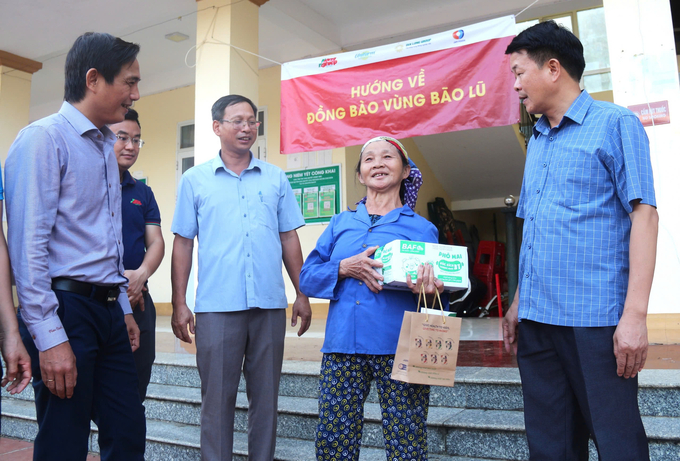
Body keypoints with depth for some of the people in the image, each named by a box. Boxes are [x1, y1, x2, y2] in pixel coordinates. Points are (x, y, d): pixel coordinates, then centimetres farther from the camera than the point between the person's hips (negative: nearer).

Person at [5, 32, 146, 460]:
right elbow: (28, 245, -16)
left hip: (109, 312, 8)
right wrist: (50, 337, -18)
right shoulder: (44, 138, -9)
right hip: (67, 308, -8)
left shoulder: (106, 147, 16)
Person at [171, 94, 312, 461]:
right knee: (217, 399, 6)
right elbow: (183, 243, 5)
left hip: (270, 305, 2)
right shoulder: (195, 180, 6)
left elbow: (289, 238, 11)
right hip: (218, 306, -1)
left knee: (265, 397, 11)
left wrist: (302, 294, 6)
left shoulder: (275, 178, 10)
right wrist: (179, 304, 0)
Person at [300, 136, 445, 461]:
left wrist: (429, 291, -16)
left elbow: (436, 288, 8)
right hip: (342, 349, 2)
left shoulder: (422, 229, 8)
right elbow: (306, 277, 9)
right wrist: (344, 268, -9)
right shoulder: (341, 223, 15)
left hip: (398, 350, -2)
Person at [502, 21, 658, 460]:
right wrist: (519, 302, 15)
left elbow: (643, 214, -9)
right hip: (537, 318, 7)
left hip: (594, 319, -6)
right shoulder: (537, 141, 18)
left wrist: (635, 313, -17)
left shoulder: (615, 124, -1)